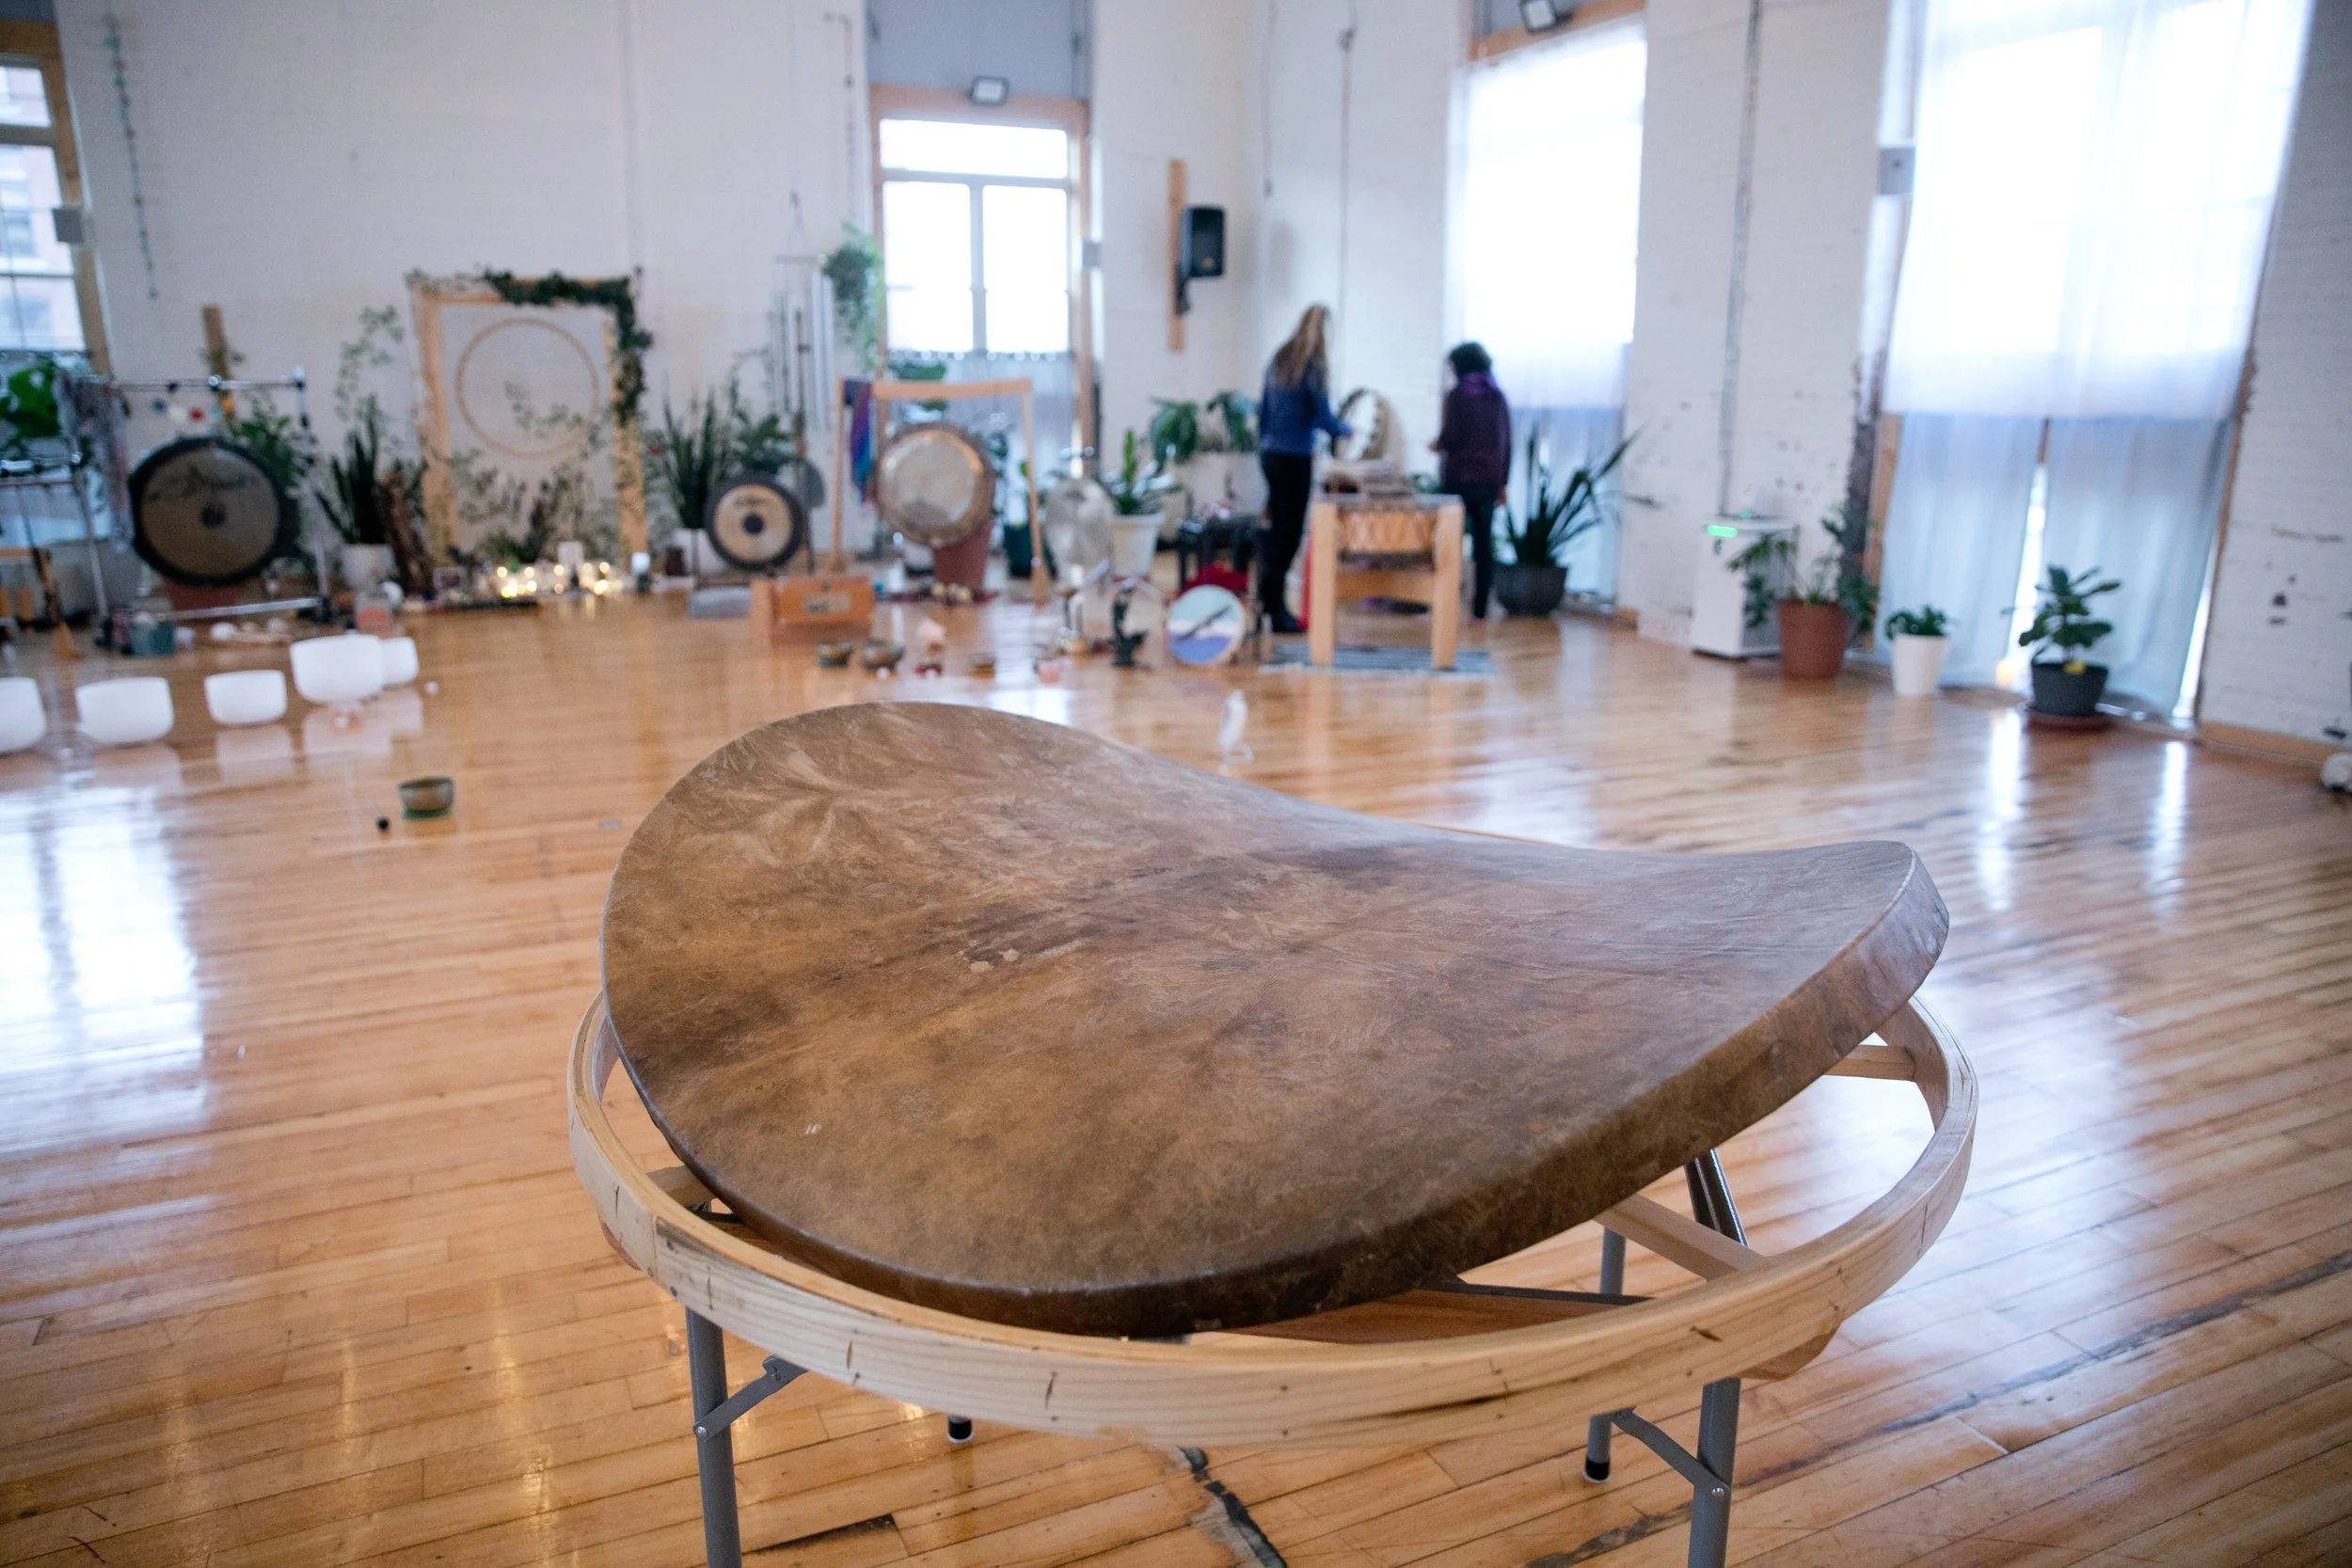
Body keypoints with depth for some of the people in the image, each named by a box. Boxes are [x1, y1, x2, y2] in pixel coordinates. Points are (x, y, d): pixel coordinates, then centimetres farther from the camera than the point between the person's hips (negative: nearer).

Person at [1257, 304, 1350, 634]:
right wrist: (1346, 431, 7)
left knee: (1278, 528, 14)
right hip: (1296, 458, -7)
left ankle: (1268, 597, 17)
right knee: (1290, 532, -2)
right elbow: (1323, 418, -13)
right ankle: (1274, 605, -1)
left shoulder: (1279, 360, 10)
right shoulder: (1314, 366, -11)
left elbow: (1263, 409, 14)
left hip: (1271, 455, 7)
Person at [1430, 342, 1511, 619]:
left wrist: (1438, 445, 9)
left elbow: (1451, 436, -13)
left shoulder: (1458, 395, -4)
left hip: (1459, 478, -4)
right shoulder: (1498, 397, 11)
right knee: (1483, 544, 5)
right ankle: (1480, 608, 4)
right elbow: (1507, 442, 11)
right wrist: (1503, 482, 15)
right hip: (1489, 480, 5)